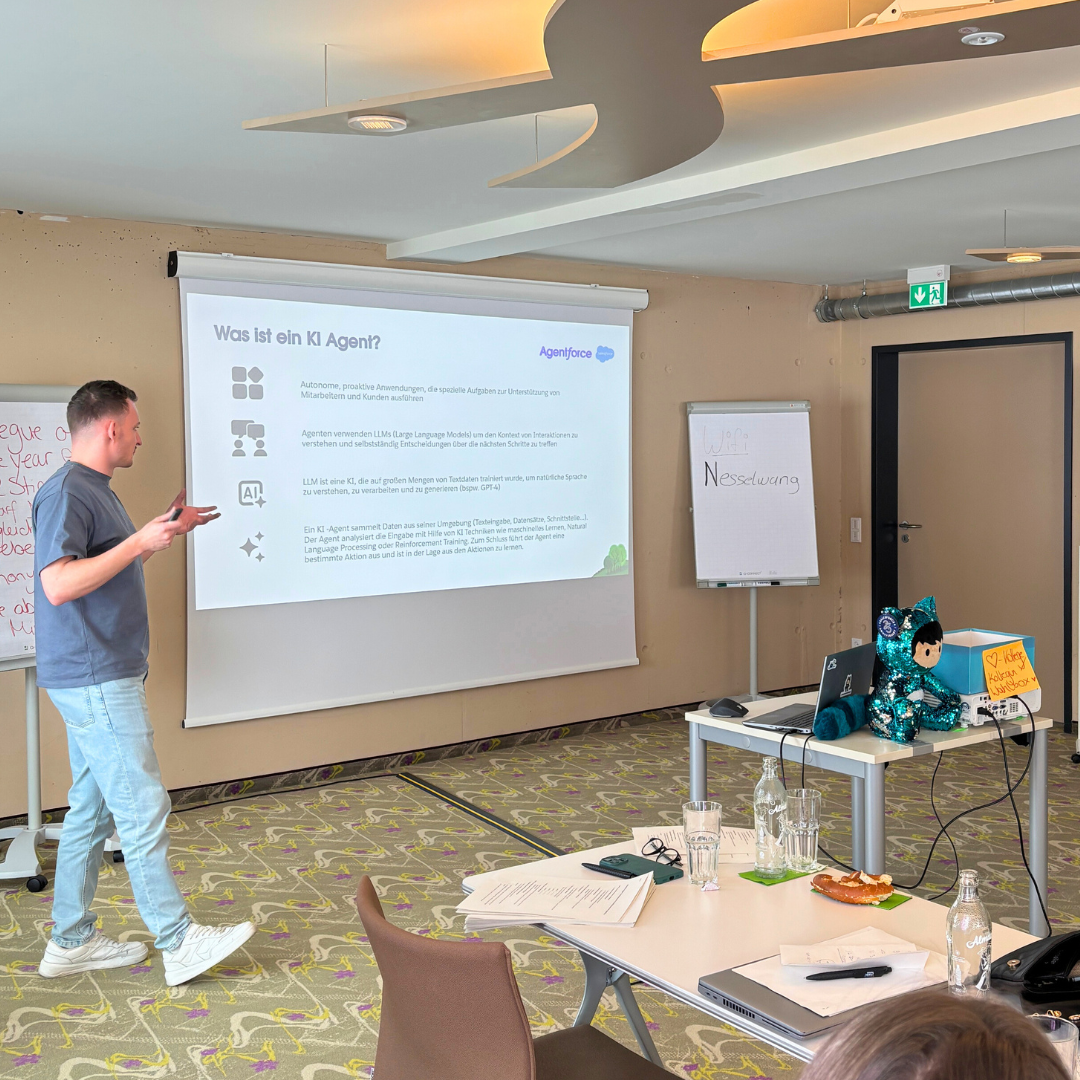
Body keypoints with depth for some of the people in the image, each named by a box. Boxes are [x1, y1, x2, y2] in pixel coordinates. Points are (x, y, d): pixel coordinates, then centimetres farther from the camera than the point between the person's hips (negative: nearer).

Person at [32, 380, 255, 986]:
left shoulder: (96, 492, 16)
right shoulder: (65, 493, -16)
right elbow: (59, 584, -26)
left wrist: (168, 531, 24)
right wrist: (139, 542, -24)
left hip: (103, 679, 11)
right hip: (95, 682, -11)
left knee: (93, 810, 14)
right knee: (144, 809, -6)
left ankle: (72, 941, 24)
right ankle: (180, 945, 2)